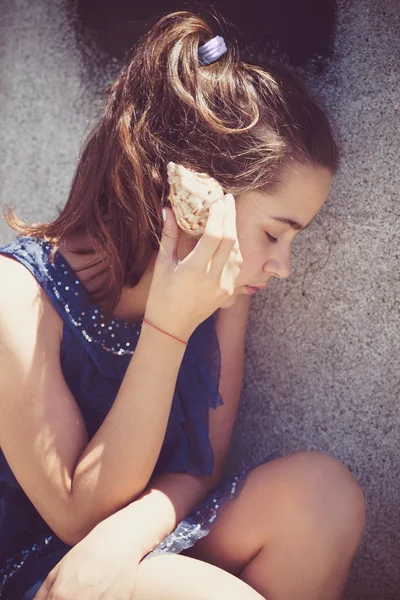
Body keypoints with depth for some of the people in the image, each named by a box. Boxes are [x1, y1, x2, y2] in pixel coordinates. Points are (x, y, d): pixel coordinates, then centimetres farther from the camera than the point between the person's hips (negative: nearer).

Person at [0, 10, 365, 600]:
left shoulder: (224, 288, -7)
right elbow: (81, 517, -20)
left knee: (321, 489, -20)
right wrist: (167, 331, -30)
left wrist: (126, 535, -26)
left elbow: (204, 463, -4)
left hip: (158, 541, 6)